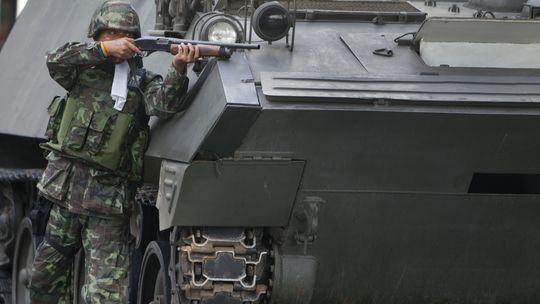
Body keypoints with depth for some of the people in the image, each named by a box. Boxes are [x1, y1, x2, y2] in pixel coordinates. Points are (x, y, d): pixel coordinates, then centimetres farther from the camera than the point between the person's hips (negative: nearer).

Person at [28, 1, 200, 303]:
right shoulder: (84, 69, 8)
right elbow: (56, 61, -12)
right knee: (45, 275, 17)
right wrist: (105, 49, -21)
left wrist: (178, 69, -37)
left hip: (109, 201, -3)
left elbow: (162, 103, -18)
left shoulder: (143, 81, 2)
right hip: (66, 192, 3)